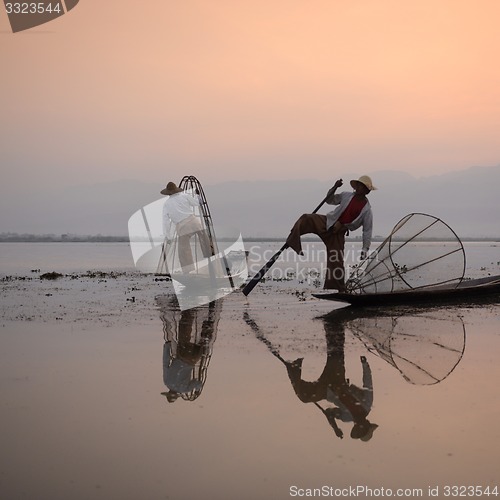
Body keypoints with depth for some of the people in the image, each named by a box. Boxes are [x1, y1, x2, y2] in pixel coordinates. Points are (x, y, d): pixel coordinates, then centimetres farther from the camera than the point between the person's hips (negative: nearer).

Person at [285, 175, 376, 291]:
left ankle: (339, 289, 11)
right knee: (306, 219, -28)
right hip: (326, 223, 2)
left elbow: (367, 230, -1)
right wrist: (335, 188, 1)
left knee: (337, 262, -3)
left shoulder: (367, 209, -3)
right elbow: (329, 200, 18)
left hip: (338, 234, -2)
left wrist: (365, 248, -5)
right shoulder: (346, 195, 5)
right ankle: (292, 243, -33)